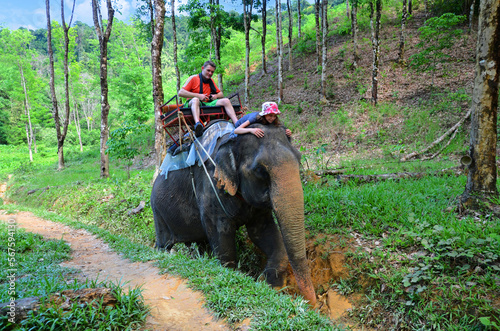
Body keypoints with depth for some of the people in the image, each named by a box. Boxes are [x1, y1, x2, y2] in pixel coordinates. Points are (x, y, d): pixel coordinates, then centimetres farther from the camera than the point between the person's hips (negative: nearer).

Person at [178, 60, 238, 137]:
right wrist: (198, 95, -15)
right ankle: (197, 125, -66)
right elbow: (180, 93, -8)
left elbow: (221, 94, 26)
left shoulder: (211, 81, 20)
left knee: (226, 101, -13)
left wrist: (216, 96, 0)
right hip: (191, 104, -5)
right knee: (195, 100, -39)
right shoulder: (193, 78, 3)